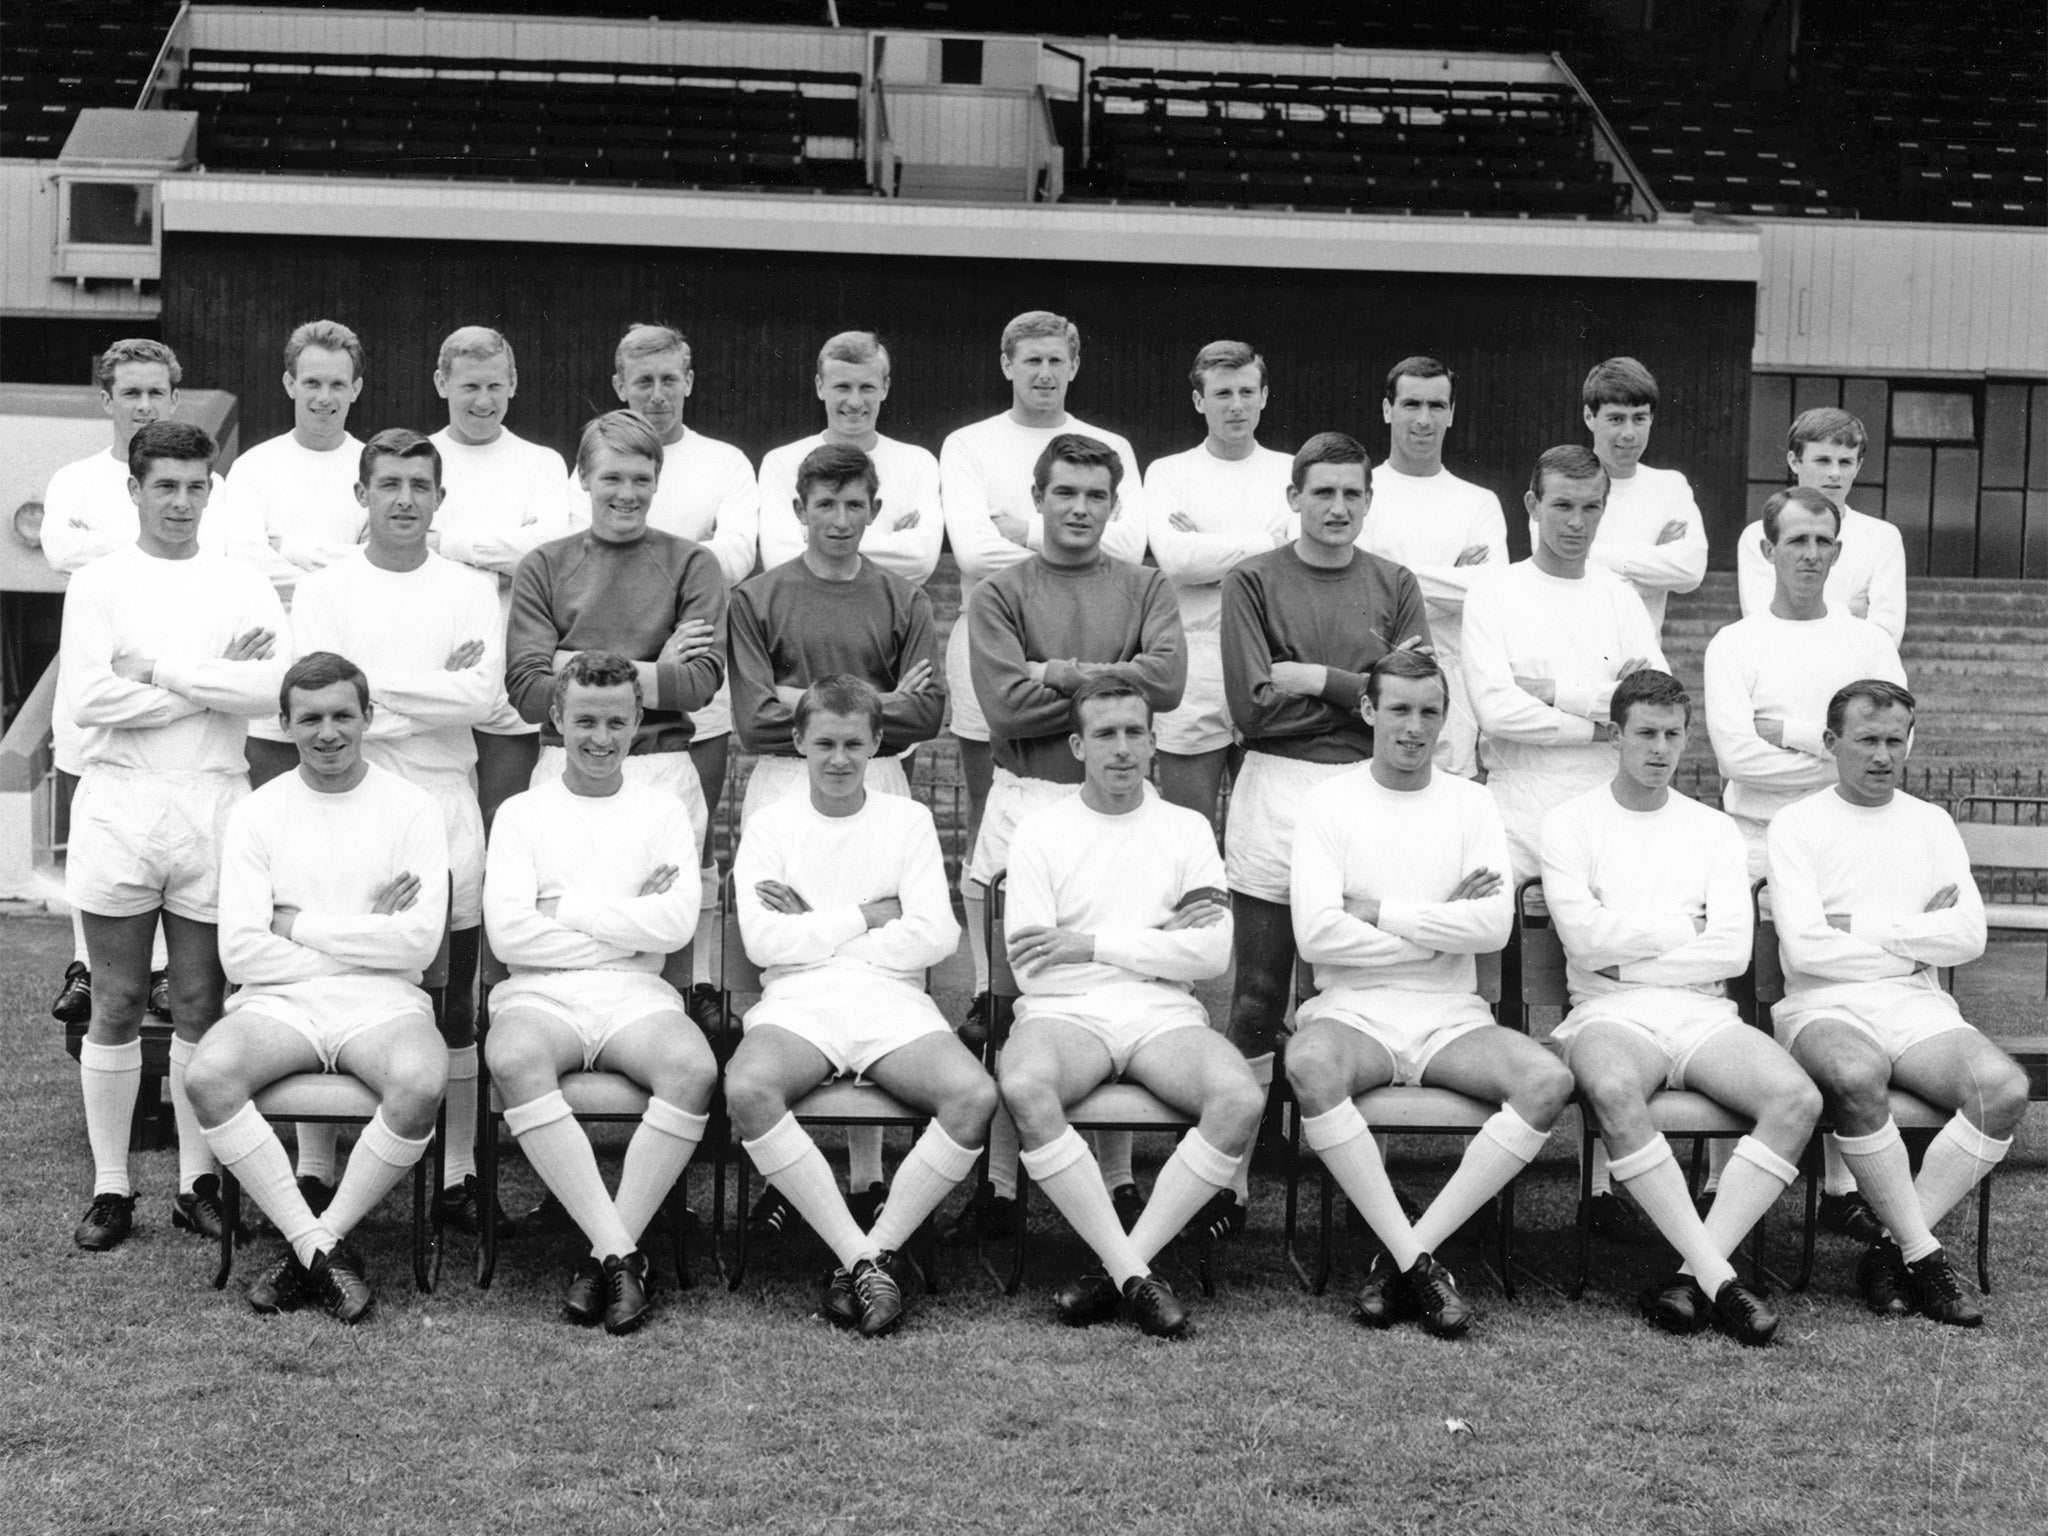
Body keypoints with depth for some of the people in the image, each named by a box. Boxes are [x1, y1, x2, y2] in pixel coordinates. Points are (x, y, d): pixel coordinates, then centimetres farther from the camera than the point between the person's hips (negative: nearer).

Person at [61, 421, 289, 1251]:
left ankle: (200, 1181, 15)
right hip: (118, 803, -1)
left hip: (212, 805, 1)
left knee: (202, 1003, 6)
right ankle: (110, 1187, 12)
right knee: (116, 1004, 4)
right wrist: (221, 681, -8)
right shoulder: (99, 582, 4)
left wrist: (159, 669, -11)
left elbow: (279, 682, -10)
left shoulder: (240, 584, 7)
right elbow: (89, 699, -10)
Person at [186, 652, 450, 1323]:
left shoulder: (411, 808, 5)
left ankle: (312, 1244, -14)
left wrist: (296, 924, -4)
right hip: (278, 1001, 1)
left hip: (383, 1003, -1)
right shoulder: (257, 813, 8)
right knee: (207, 1075, -30)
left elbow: (420, 940, -7)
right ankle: (322, 1250, -20)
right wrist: (367, 937, -4)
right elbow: (241, 952, -2)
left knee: (421, 1084, -34)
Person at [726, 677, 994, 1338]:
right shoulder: (770, 824, 11)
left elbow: (936, 936, -1)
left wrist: (815, 931, -1)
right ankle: (862, 1256, -26)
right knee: (746, 1089, -35)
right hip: (795, 999, -1)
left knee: (975, 1094, -30)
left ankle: (878, 1247, -15)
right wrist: (867, 917, -2)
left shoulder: (907, 819, 13)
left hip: (891, 998, 1)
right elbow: (762, 941, -4)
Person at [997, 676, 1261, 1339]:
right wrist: (1162, 936, -3)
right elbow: (1029, 963, -3)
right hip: (1064, 1011, -1)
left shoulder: (1187, 829, 14)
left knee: (1242, 1098, -30)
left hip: (1162, 1011, 2)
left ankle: (1118, 1267, -22)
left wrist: (1092, 945, -7)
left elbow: (1213, 953, 1)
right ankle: (1134, 1274, -28)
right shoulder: (1040, 831, 9)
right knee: (1024, 1088, -36)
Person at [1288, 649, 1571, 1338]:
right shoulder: (1329, 802, 3)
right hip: (1352, 1009, -2)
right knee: (1309, 1064, -37)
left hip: (1451, 1016, 2)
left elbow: (1496, 925, -6)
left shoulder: (1470, 803, 10)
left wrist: (1378, 912, -8)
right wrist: (1441, 926, -5)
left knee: (1548, 1080, -26)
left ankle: (1403, 1254, -22)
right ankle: (1416, 1260, -27)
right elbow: (1316, 935, -10)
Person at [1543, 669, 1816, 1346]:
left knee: (1798, 1098, -26)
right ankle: (1717, 1275, -33)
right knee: (1613, 1090, -39)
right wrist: (1683, 928, 2)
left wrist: (1627, 955, -3)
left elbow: (1733, 951, 3)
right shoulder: (1571, 823, 8)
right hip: (1608, 1013, -3)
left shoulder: (1714, 830, 17)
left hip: (1702, 1012, 3)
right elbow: (1584, 939, -7)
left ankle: (1692, 1271, -27)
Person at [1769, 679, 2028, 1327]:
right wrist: (1915, 941, 0)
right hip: (1824, 1006, -4)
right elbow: (1805, 947, -8)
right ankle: (1924, 1254, -24)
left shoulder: (1931, 824, 18)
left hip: (1917, 1007, 4)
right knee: (1857, 1075, -39)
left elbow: (1969, 937, 3)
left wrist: (1859, 925, -4)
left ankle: (1893, 1250, -19)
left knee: (2004, 1086, -27)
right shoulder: (1797, 825, 6)